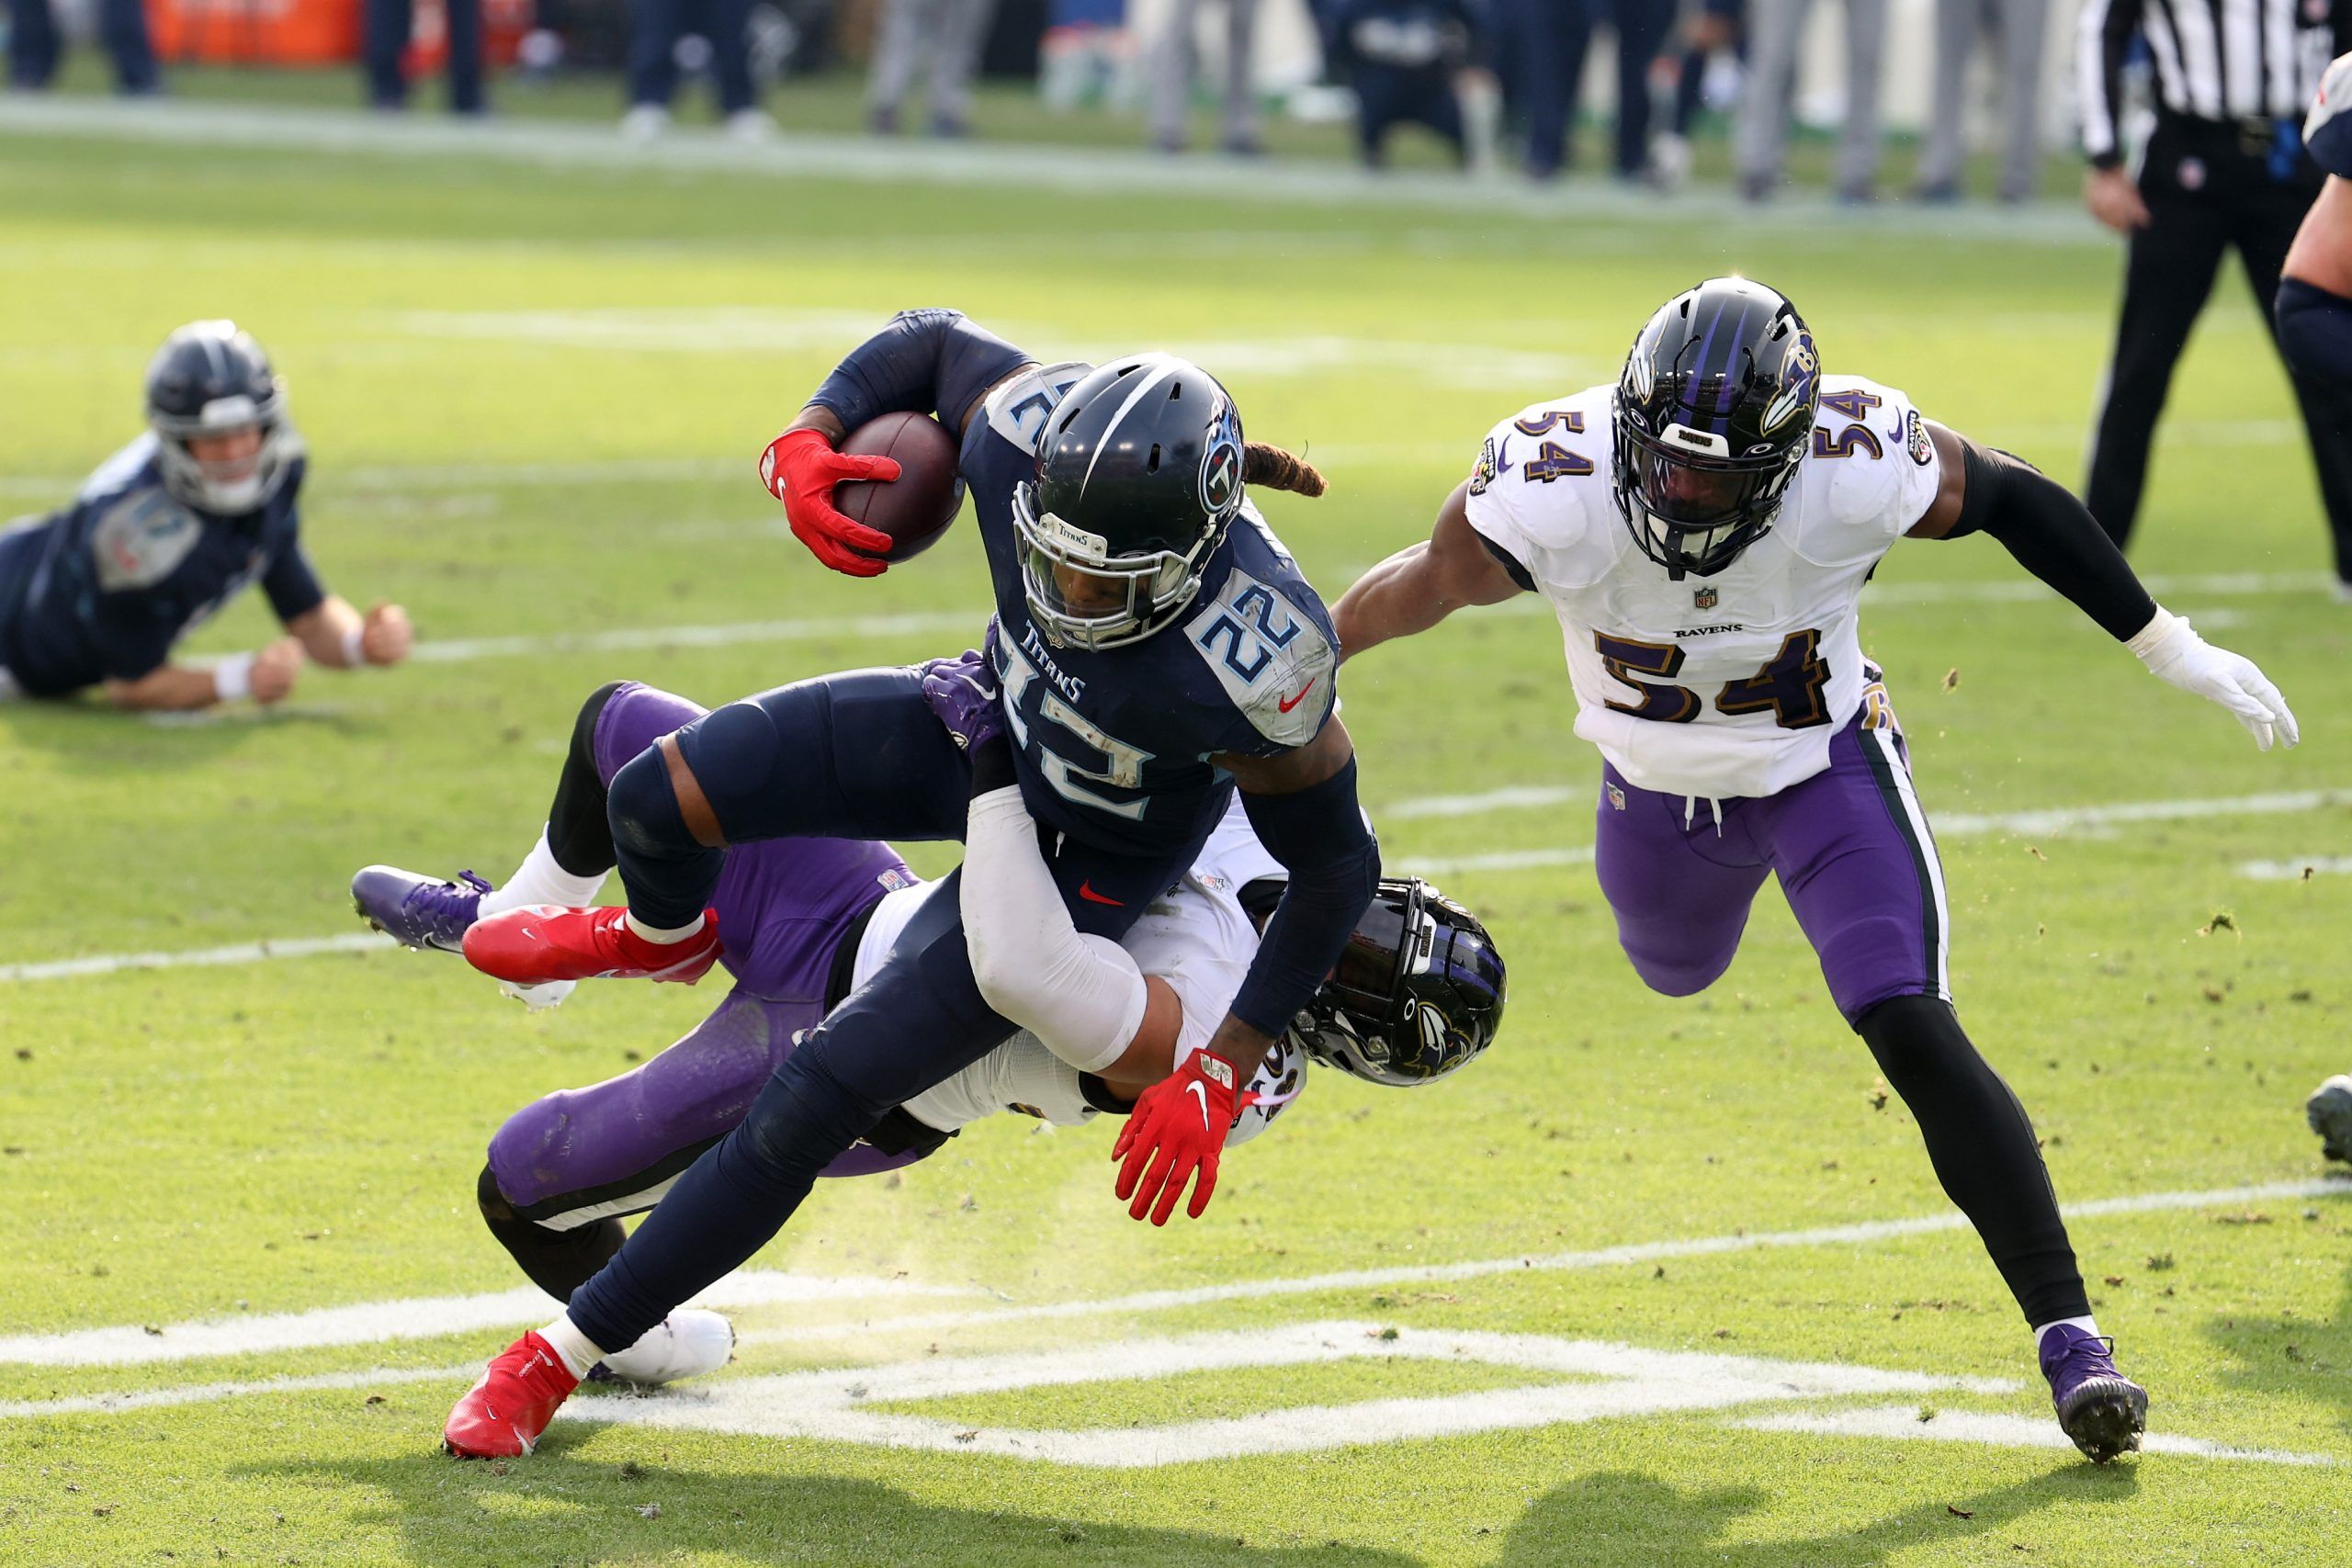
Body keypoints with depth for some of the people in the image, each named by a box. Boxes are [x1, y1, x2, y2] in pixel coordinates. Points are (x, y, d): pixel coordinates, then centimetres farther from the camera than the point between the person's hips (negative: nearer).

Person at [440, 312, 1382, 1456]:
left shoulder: (1259, 670, -40)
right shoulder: (1033, 439, -30)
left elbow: (1336, 870, -23)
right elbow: (935, 342, -5)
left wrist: (1217, 1079, -22)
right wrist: (806, 441, -24)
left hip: (1092, 858, -4)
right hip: (983, 726, 4)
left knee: (810, 1106, -11)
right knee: (660, 798, -13)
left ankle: (571, 1350, 7)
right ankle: (666, 936, 28)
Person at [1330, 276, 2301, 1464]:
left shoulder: (1861, 467, -35)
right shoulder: (1547, 496, -34)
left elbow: (2016, 500, -15)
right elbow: (1422, 586, -14)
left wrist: (2174, 651, -7)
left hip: (1825, 774, -3)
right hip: (1659, 794, 3)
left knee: (1913, 1035, -20)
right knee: (1675, 976, 31)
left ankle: (2068, 1335, -16)